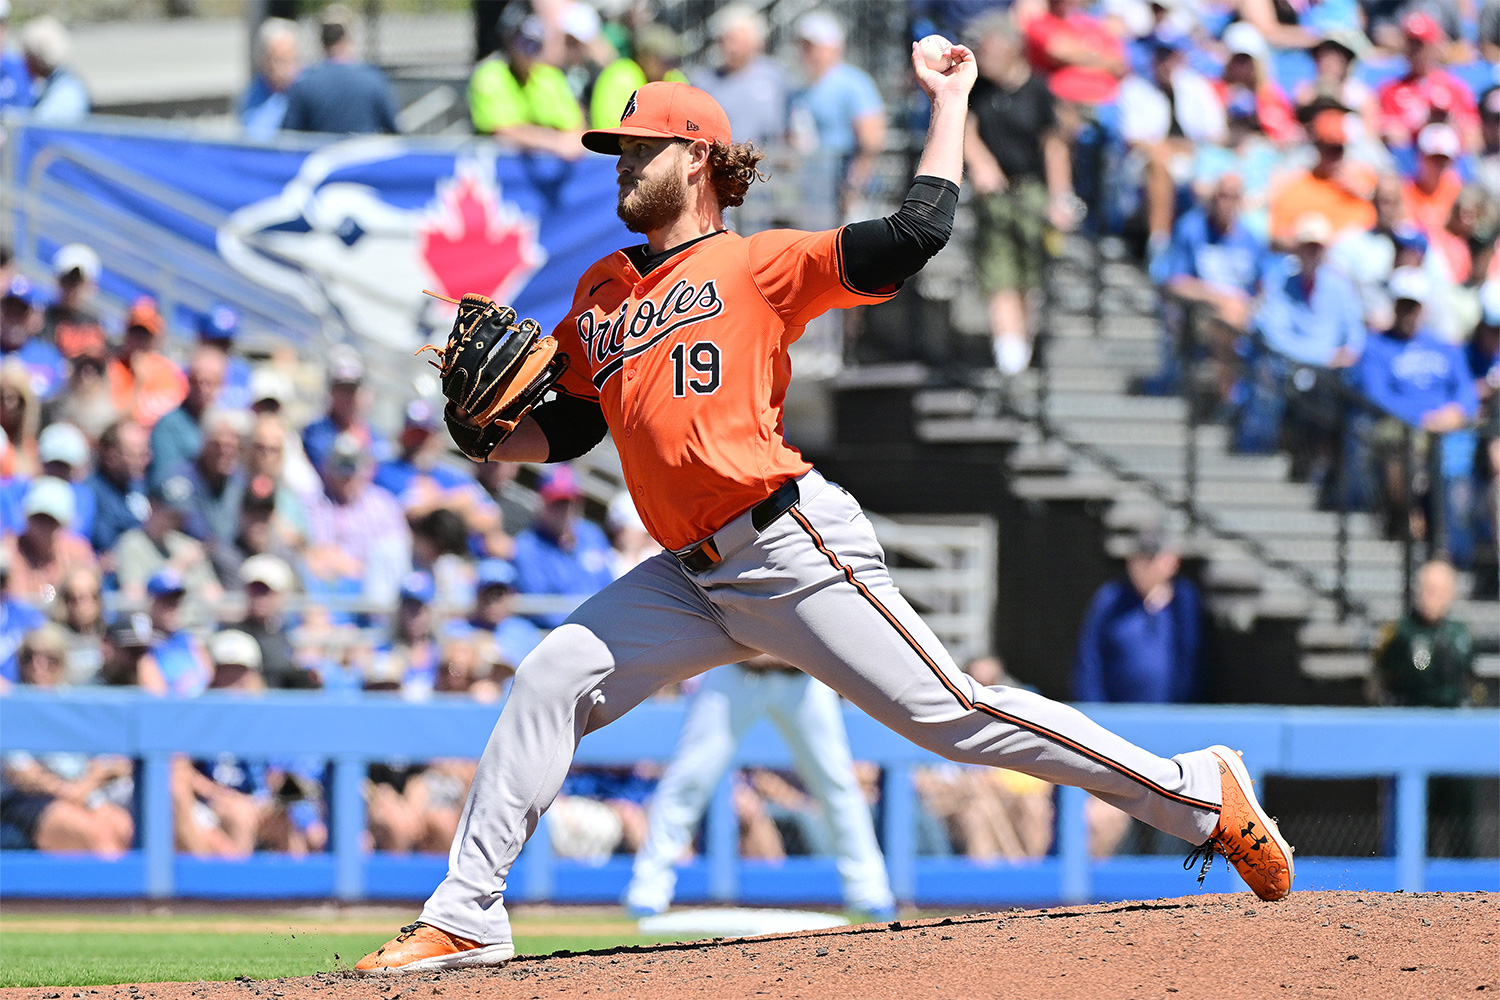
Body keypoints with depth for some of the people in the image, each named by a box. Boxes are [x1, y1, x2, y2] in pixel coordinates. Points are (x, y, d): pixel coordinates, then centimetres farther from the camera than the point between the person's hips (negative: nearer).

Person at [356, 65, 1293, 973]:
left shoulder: (758, 263, -2)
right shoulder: (600, 289, 19)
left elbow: (917, 234, -12)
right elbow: (566, 428, 25)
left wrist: (950, 102, -7)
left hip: (794, 550, -7)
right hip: (696, 577, 7)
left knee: (952, 712, -9)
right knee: (550, 682, -3)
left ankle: (1200, 793, 0)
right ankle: (467, 917, 1)